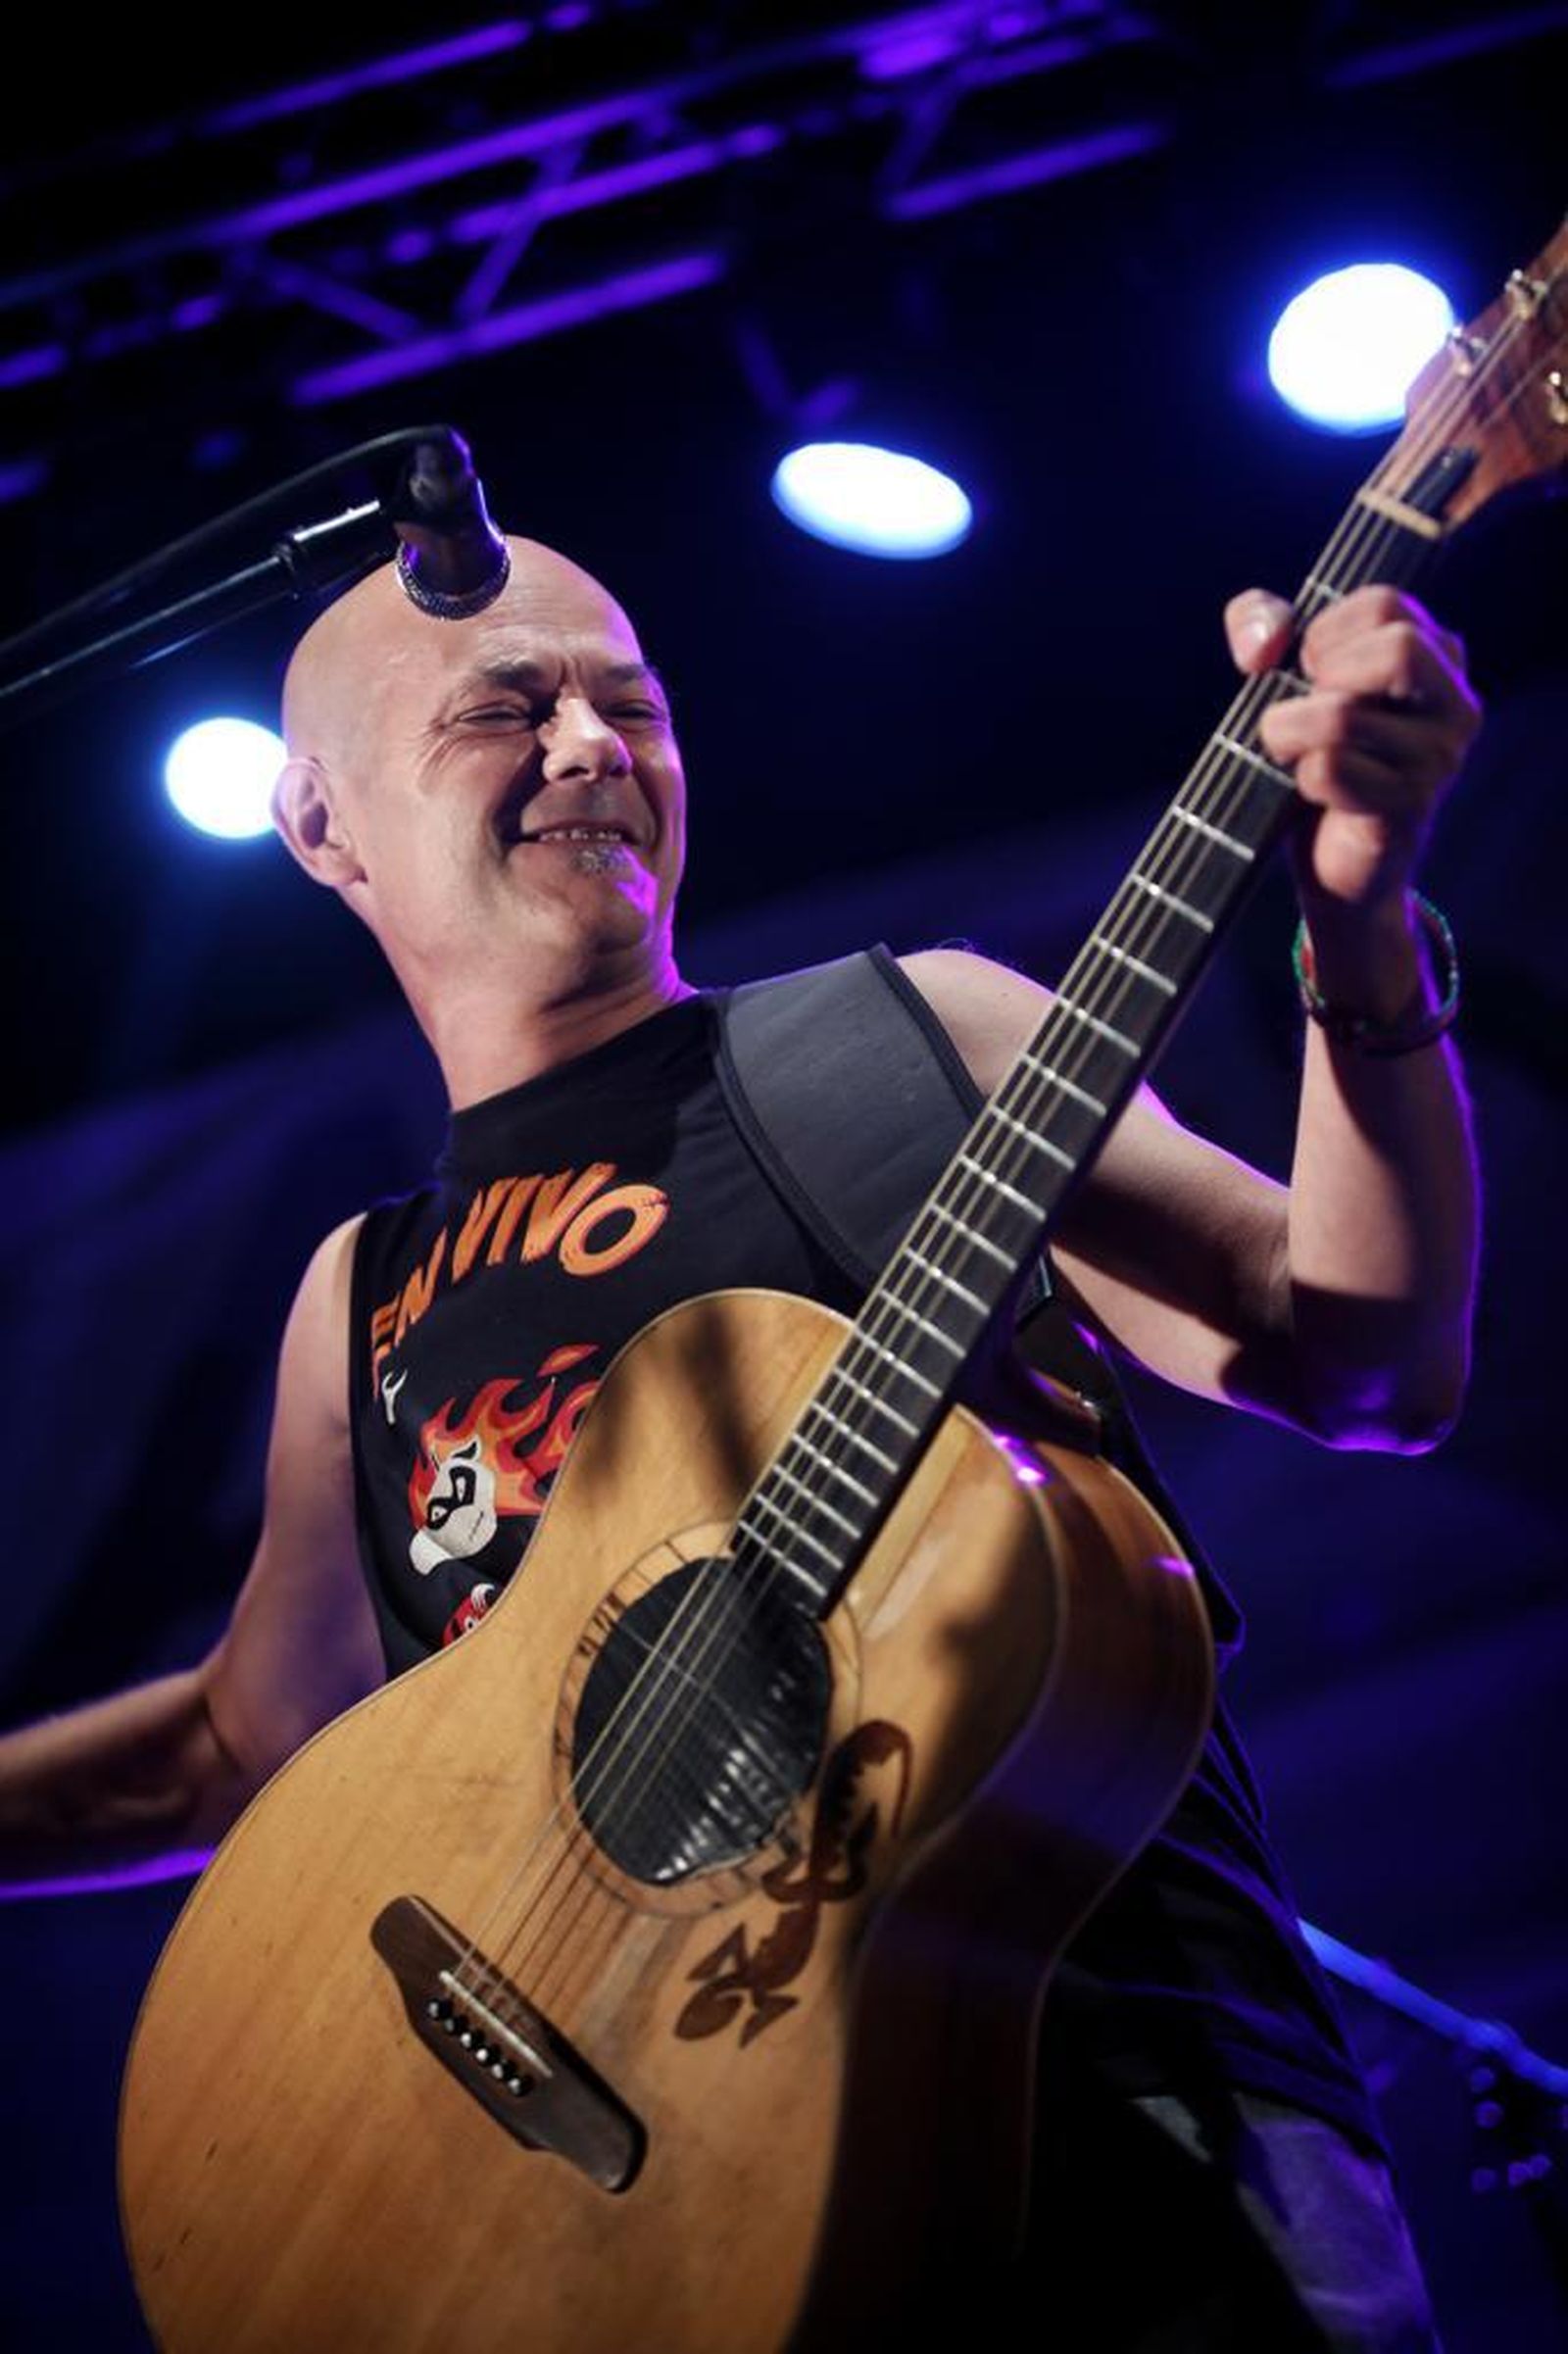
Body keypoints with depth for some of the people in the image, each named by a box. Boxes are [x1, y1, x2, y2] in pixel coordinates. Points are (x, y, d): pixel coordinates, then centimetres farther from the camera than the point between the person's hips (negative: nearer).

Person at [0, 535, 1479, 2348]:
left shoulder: (915, 1033, 12)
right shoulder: (362, 1297, 21)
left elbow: (1361, 1362, 2)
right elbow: (250, 1740, 30)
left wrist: (1365, 940, -14)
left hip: (1117, 2072, -3)